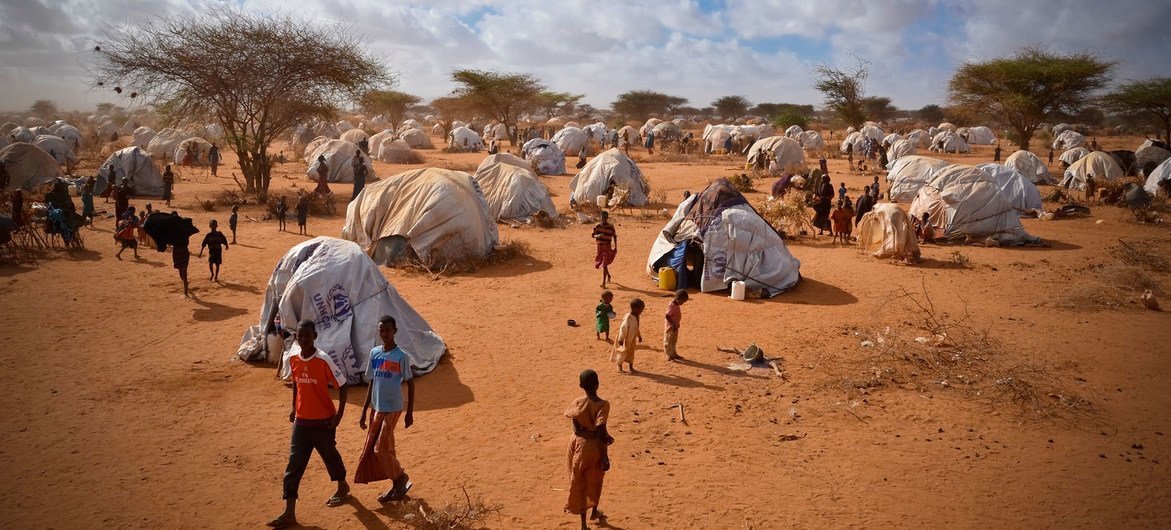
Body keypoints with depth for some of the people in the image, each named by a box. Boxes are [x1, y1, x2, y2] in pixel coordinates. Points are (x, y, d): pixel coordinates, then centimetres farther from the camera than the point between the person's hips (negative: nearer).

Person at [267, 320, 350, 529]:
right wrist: (294, 408, 15)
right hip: (301, 421, 5)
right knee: (294, 464, 2)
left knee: (330, 455, 15)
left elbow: (342, 385, -14)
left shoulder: (323, 360, -19)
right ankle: (289, 513, 6)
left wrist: (339, 414, -15)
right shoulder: (293, 359, -3)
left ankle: (343, 488, 42)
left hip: (323, 421, -4)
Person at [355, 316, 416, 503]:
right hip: (377, 409, 6)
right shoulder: (374, 353, 4)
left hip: (393, 409, -6)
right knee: (370, 449, 10)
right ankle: (397, 484, 22)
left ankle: (401, 478, 16)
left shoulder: (401, 356, -12)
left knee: (381, 449, -7)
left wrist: (410, 413, -7)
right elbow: (372, 383, 10)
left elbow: (410, 384, -6)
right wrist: (364, 412, 11)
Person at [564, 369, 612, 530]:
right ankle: (594, 511, 44)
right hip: (594, 446, -2)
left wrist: (604, 435, -3)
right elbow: (600, 433, -23)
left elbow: (577, 430, -8)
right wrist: (605, 456, -15)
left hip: (578, 444, 2)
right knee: (596, 479, 25)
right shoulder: (603, 405, -21)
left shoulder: (578, 403, -9)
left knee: (579, 482, 14)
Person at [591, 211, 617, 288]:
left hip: (607, 247, -4)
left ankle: (603, 283, -12)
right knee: (600, 263, 19)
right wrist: (597, 236, -28)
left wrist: (615, 247, 2)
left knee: (604, 265, -12)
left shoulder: (611, 227, -9)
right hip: (599, 246, 4)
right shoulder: (597, 226, -4)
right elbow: (592, 235, -5)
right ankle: (608, 275, 47)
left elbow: (614, 236, 2)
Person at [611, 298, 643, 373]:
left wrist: (639, 336, 22)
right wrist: (621, 339, -25)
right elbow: (623, 328, -26)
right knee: (623, 352, 5)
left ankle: (631, 366, 30)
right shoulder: (628, 317, -28)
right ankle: (619, 366, 22)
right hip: (625, 339, -8)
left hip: (632, 338, 8)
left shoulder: (637, 317, -1)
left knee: (631, 351, 17)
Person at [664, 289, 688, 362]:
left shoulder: (676, 305, 4)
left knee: (673, 341, 19)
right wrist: (673, 324, -24)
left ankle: (674, 354, 30)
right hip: (671, 327, -10)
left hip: (675, 326, 10)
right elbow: (667, 316, -28)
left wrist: (677, 324, 12)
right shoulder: (672, 306, -25)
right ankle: (669, 356, 7)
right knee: (668, 341, 1)